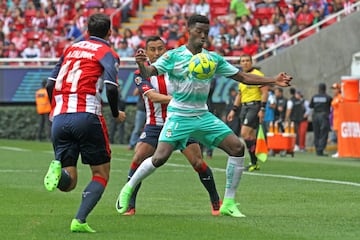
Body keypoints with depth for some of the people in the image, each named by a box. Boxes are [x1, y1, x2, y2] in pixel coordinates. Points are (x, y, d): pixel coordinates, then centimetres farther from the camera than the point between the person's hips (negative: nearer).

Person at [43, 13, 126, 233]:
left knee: (67, 183, 8)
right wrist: (116, 114, 7)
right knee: (101, 174, 10)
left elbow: (50, 85, 19)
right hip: (86, 115, -5)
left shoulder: (71, 49, 22)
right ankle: (79, 221, -9)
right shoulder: (107, 53, 5)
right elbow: (112, 88, -10)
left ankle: (58, 169, -27)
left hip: (59, 117, 5)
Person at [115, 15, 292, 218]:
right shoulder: (174, 56, -6)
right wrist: (141, 64, -40)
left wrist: (274, 81, 0)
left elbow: (244, 77, 9)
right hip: (179, 116, -4)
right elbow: (148, 73, -16)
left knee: (237, 148, -8)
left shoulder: (214, 59, 6)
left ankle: (229, 203, 1)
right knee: (160, 158, -19)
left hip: (203, 116, 5)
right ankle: (129, 188, 8)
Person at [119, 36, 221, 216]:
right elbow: (153, 96, -20)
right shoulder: (141, 74, -4)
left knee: (198, 162, -7)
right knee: (138, 160, -16)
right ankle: (129, 204, -3)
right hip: (154, 125, 0)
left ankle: (216, 201, 11)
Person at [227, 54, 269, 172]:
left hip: (254, 106, -8)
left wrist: (262, 109, -19)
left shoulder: (257, 74, -8)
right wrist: (233, 110, 22)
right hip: (244, 107, 8)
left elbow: (264, 92, -12)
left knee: (245, 134, -17)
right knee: (251, 136, 7)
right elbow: (239, 95, 26)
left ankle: (254, 162, -13)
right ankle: (254, 163, 10)